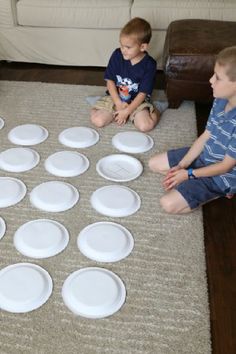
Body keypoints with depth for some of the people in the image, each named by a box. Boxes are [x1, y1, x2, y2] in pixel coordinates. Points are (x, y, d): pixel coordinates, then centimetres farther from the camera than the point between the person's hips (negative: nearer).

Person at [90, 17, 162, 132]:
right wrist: (119, 103, -13)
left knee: (146, 126, -25)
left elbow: (143, 93, -13)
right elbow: (110, 80, -4)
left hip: (137, 101, -1)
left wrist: (127, 111, -19)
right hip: (115, 97, 2)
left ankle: (154, 111, 5)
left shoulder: (149, 65, -15)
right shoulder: (117, 55, -9)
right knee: (97, 120, -19)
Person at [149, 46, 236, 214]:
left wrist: (188, 174, -16)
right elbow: (205, 136, 0)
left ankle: (219, 192, 1)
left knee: (169, 204, -19)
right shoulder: (221, 101, -9)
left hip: (222, 175, -8)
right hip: (204, 156, 8)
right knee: (154, 163, 11)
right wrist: (181, 165, -6)